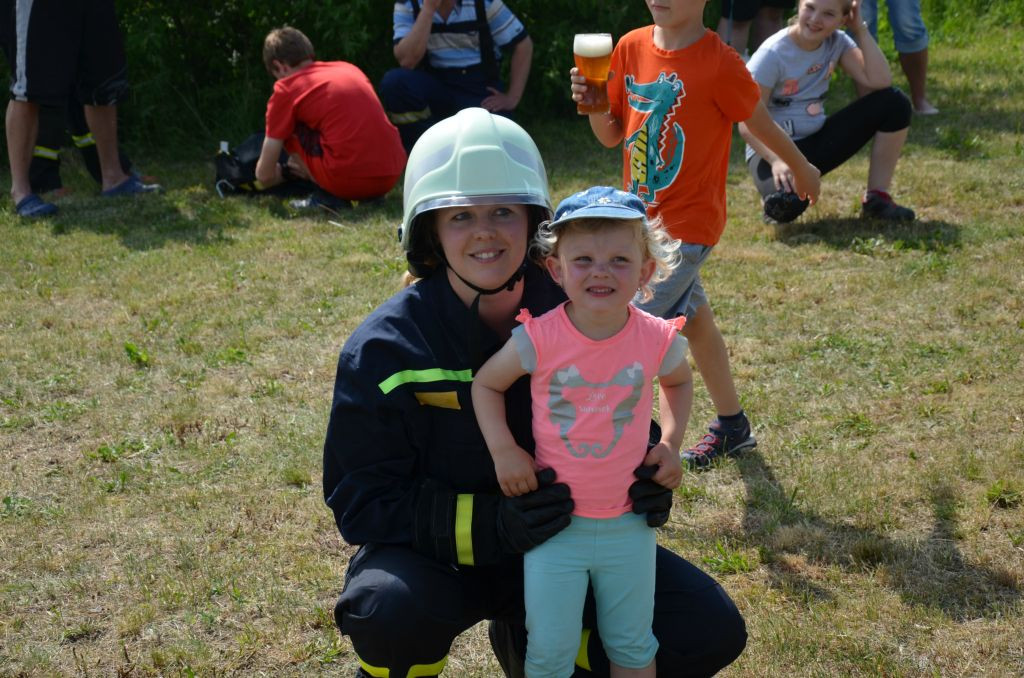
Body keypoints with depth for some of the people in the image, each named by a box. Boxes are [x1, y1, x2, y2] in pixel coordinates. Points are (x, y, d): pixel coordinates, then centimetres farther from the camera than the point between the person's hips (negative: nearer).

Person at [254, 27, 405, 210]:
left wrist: (286, 172, 31)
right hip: (392, 176, 6)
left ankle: (326, 195, 2)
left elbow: (265, 175, 7)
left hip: (347, 181, -5)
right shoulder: (350, 68, 20)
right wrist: (307, 167, 46)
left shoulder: (286, 89, 5)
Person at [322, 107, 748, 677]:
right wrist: (492, 525, -31)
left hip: (562, 540, 4)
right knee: (391, 611, -38)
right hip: (437, 551, -3)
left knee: (711, 630, -10)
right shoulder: (385, 349, -16)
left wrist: (647, 484, -19)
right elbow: (362, 500, -16)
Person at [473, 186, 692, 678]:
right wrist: (503, 451, -10)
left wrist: (670, 444, 1)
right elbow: (485, 383, 0)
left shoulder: (657, 341, -10)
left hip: (627, 524, 2)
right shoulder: (538, 339, -17)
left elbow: (678, 382, 14)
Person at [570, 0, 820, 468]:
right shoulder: (631, 48, -1)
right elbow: (611, 136, 5)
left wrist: (801, 169, 13)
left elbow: (760, 122, -2)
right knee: (694, 321, 19)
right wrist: (592, 102, -15)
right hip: (642, 215, 7)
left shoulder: (718, 62, -18)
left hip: (688, 223, -7)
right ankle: (732, 426, 35)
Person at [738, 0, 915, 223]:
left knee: (894, 103, -10)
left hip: (818, 141, 6)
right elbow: (749, 123, -22)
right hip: (774, 148, -6)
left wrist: (860, 30, -15)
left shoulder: (837, 42, -2)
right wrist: (777, 160, -37)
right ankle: (778, 204, 2)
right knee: (788, 203, -40)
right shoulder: (773, 54, -18)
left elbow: (879, 82, -15)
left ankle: (877, 199, 0)